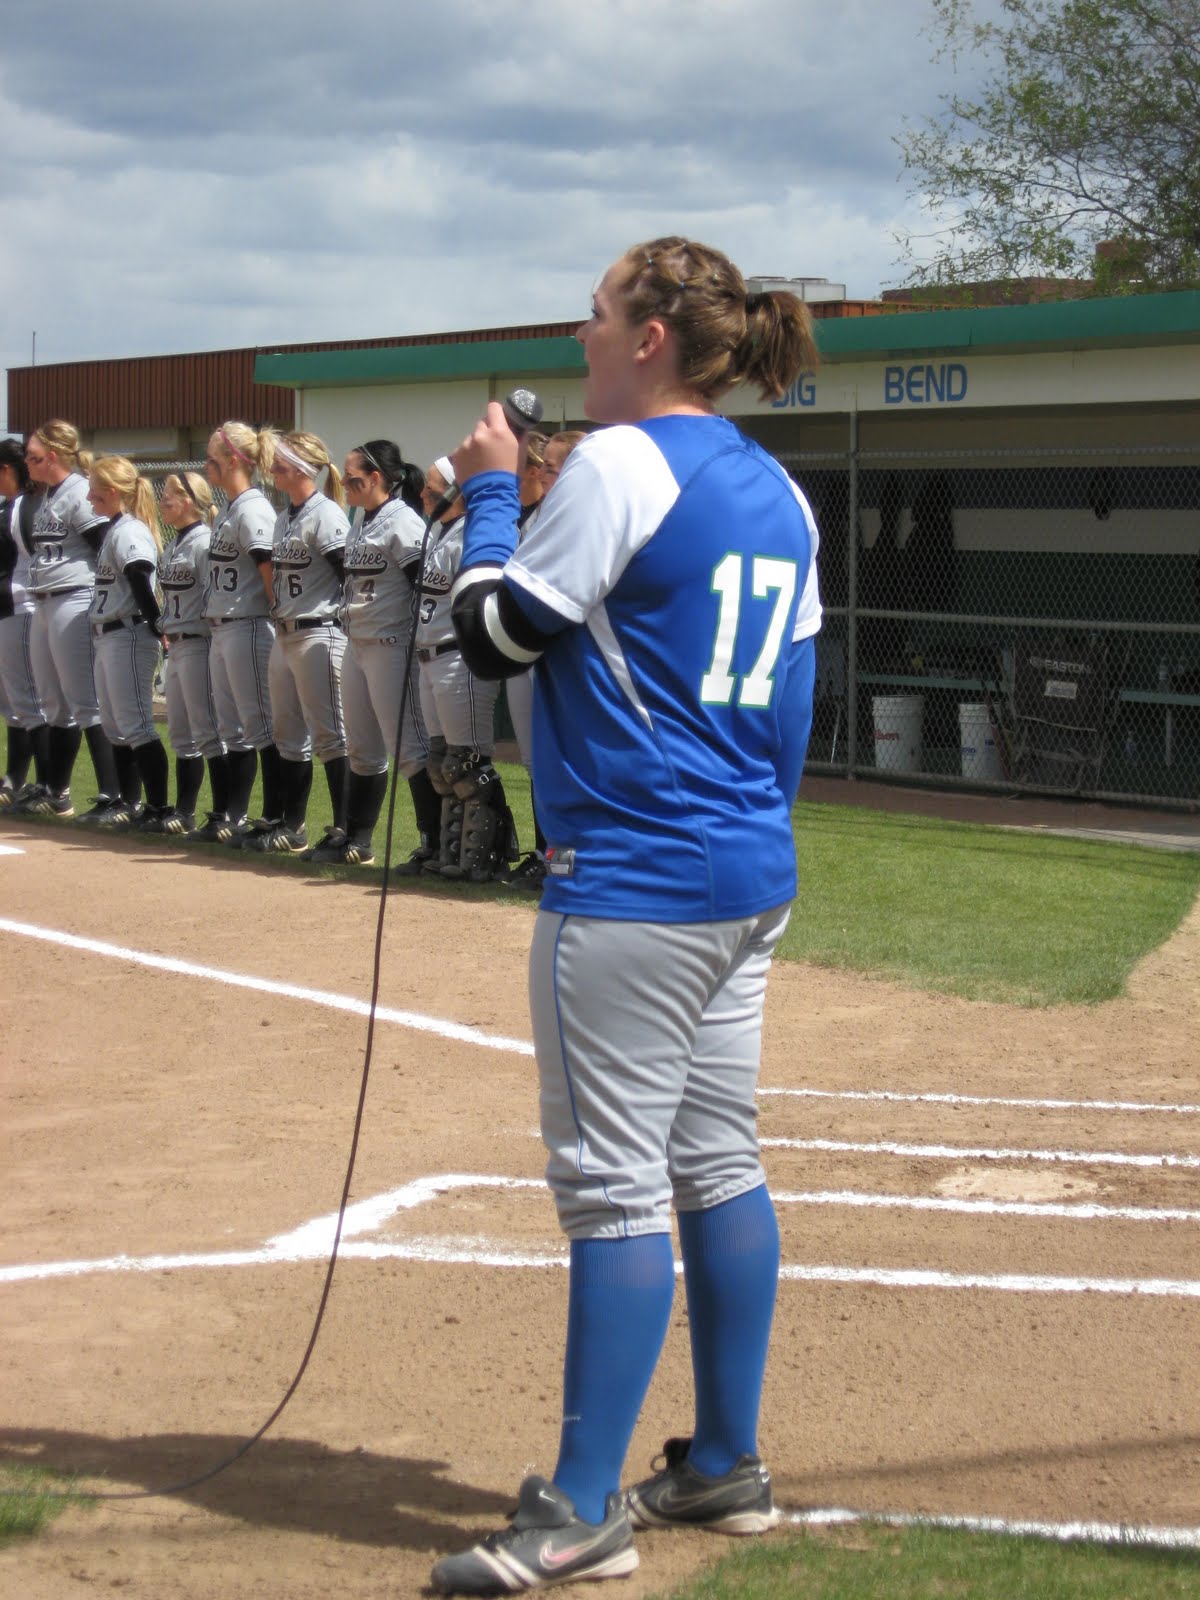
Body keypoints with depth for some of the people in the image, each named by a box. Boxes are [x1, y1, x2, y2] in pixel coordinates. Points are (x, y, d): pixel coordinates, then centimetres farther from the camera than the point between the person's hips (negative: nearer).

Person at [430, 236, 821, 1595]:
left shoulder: (621, 464, -13)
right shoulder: (777, 492, 13)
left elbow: (494, 630, -10)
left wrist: (489, 491, 4)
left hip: (633, 887, -9)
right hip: (752, 877, 9)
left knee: (611, 1185, -5)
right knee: (718, 1166, 14)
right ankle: (726, 1468, 23)